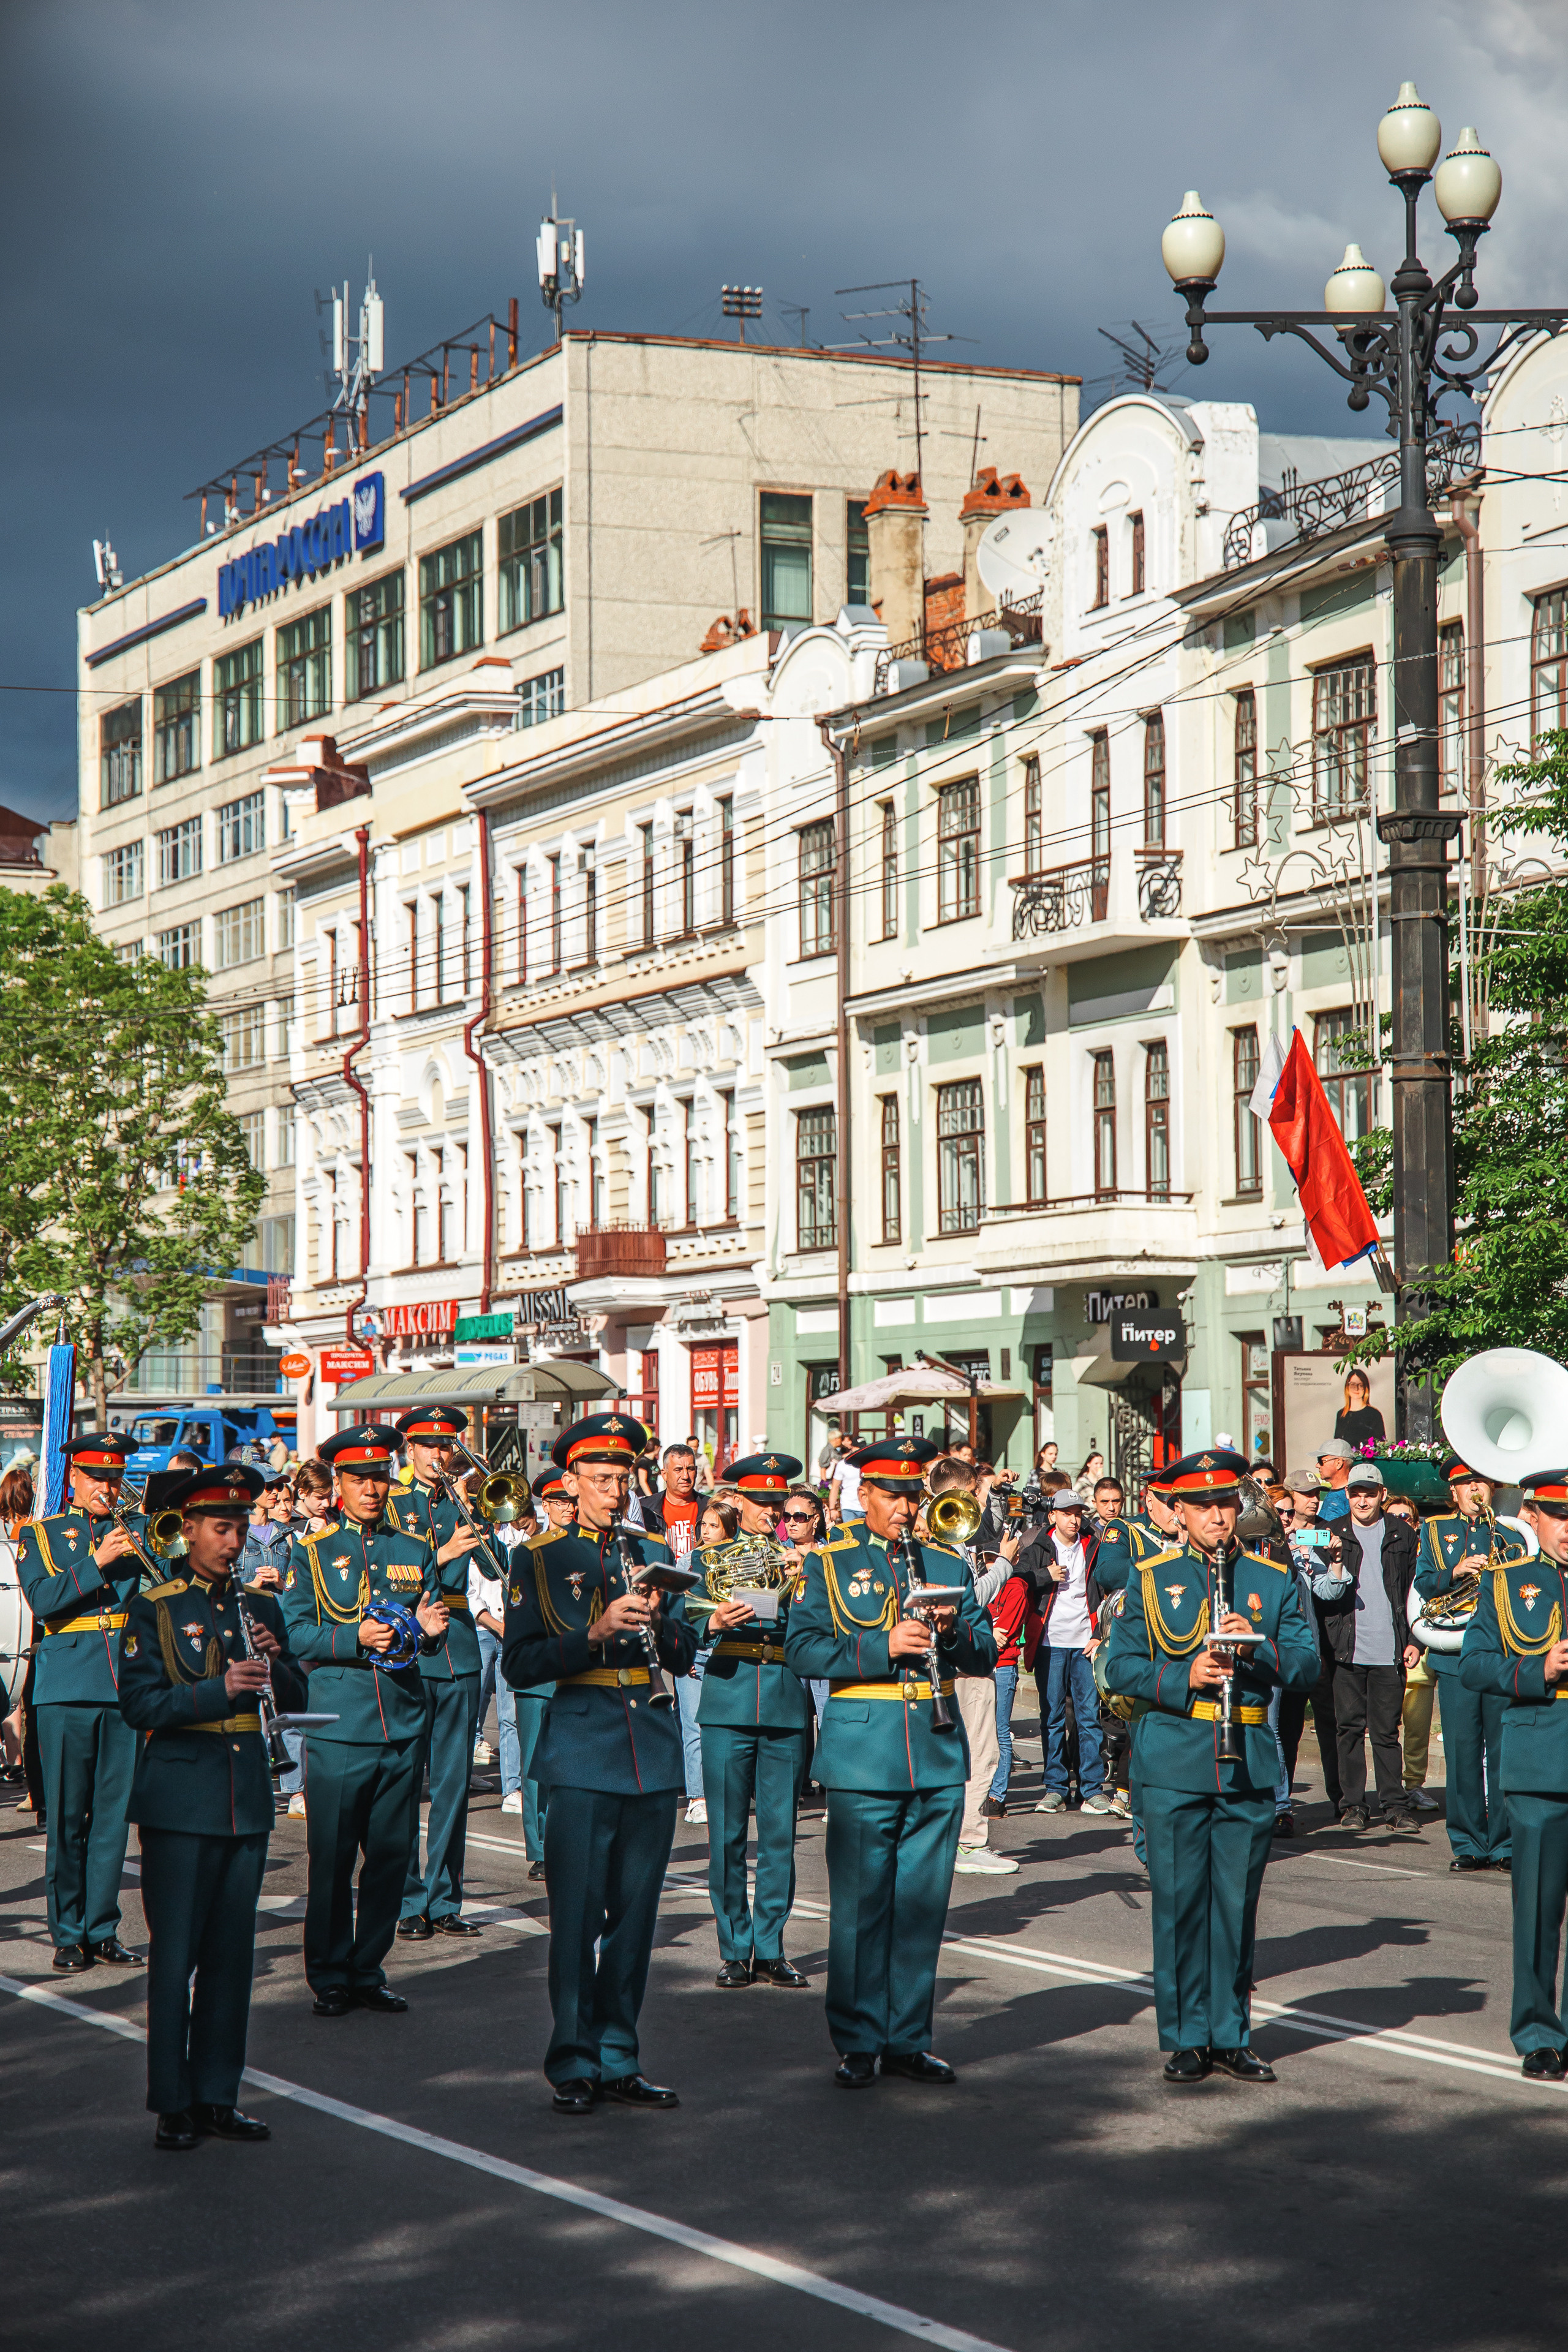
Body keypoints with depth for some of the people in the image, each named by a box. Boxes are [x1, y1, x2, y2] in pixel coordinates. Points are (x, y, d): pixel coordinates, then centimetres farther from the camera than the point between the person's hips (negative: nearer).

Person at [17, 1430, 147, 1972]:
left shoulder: (139, 1529, 14)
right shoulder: (41, 1535, 8)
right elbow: (42, 1598, -8)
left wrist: (143, 1551, -15)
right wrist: (99, 1561, -16)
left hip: (125, 1685, 2)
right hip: (66, 1689, -2)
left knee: (113, 1812, 5)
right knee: (65, 1815, 0)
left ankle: (102, 1930, 13)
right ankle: (68, 1935, 7)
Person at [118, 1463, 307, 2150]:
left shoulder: (260, 1607, 14)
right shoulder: (154, 1609, -1)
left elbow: (295, 1699, 14)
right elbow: (139, 1705, -10)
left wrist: (275, 1664, -7)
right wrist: (219, 1689, -21)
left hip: (248, 1801, 5)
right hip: (179, 1802, -5)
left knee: (232, 1953, 7)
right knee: (176, 1953, -3)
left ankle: (217, 2095, 14)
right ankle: (172, 2105, 3)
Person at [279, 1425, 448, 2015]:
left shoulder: (416, 1551, 13)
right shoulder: (311, 1552, 4)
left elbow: (433, 1625, 14)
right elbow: (295, 1634, -3)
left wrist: (429, 1628, -9)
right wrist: (356, 1639, -18)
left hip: (404, 1723, 3)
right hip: (337, 1723, -3)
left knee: (391, 1854, 5)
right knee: (332, 1856, 0)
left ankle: (367, 1972, 17)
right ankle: (330, 1978, 11)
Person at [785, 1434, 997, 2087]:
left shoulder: (947, 1565, 14)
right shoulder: (828, 1563, 4)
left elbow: (987, 1654, 12)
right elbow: (802, 1649, -7)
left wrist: (955, 1632, -9)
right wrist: (882, 1647, -18)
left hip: (939, 1753, 4)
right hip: (863, 1752, -3)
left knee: (923, 1900, 6)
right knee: (860, 1903, -2)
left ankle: (908, 2039, 15)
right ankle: (857, 2045, 7)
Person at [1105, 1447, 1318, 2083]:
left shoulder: (1272, 1581, 9)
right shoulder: (1151, 1580, 5)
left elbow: (1306, 1667, 3)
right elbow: (1120, 1666, 1)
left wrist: (1258, 1647, -17)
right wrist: (1184, 1679, -15)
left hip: (1248, 1762, 1)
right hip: (1173, 1761, -1)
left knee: (1237, 1903, 6)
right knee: (1179, 1902, 1)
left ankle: (1231, 2036, 16)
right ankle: (1185, 2040, 10)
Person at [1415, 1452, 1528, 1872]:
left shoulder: (1511, 1535, 14)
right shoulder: (1435, 1531, 14)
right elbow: (1423, 1585, 3)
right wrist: (1456, 1572, -14)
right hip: (1455, 1658, 0)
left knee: (1504, 1753, -3)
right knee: (1462, 1753, -2)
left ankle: (1505, 1844, 3)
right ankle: (1468, 1844, 6)